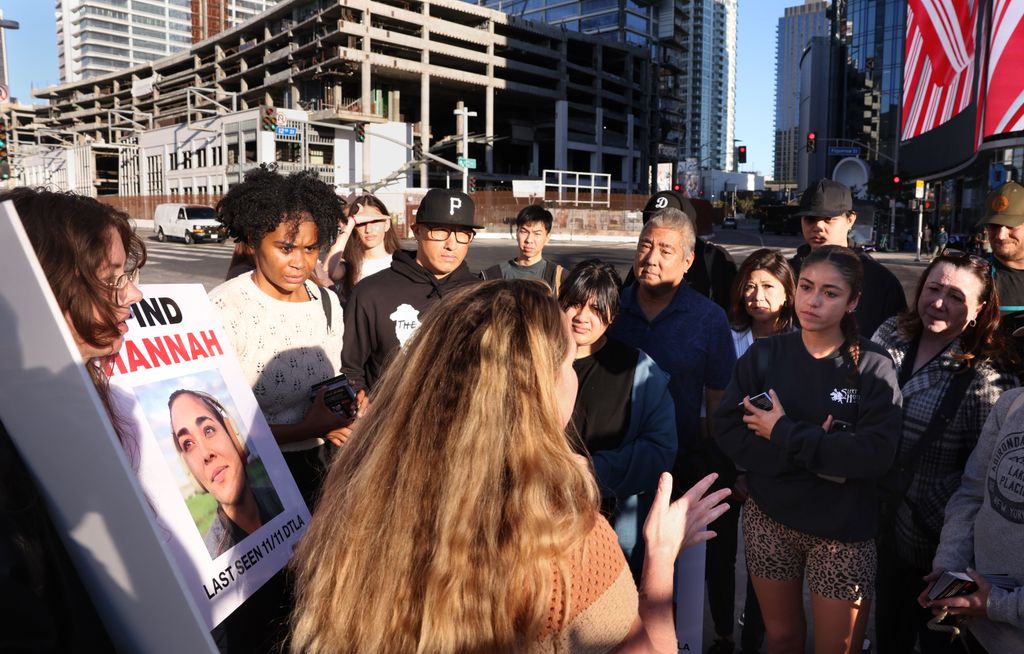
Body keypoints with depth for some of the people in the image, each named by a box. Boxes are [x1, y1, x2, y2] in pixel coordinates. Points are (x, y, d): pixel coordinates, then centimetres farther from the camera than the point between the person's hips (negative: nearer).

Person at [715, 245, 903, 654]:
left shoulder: (873, 366, -9)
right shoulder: (764, 355, -3)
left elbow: (876, 453, -21)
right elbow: (728, 434, -11)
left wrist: (784, 433, -19)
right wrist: (817, 456, -20)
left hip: (843, 529, -2)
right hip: (769, 519, 2)